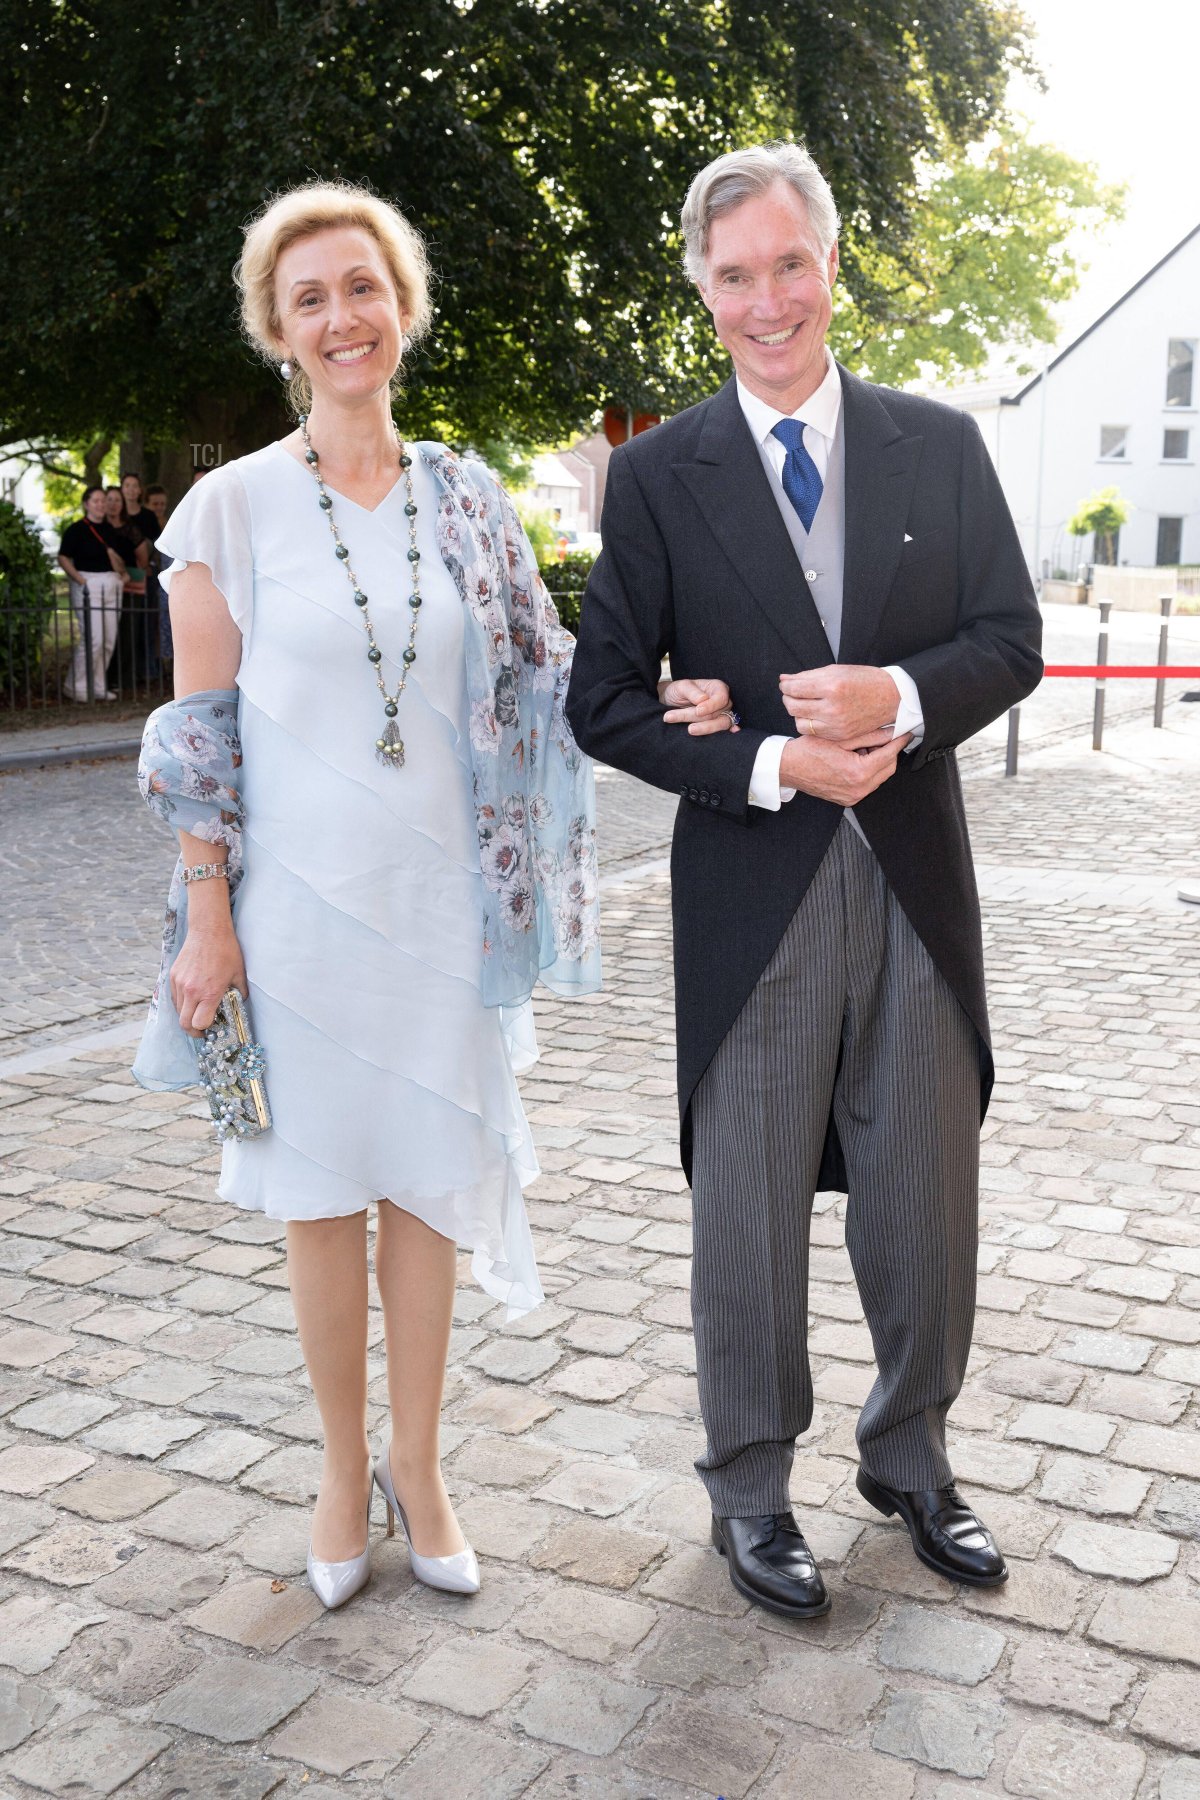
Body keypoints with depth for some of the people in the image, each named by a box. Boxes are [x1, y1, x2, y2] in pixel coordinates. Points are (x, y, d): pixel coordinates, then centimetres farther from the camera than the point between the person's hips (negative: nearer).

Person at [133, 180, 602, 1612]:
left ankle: (416, 1462, 28)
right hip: (299, 901, -2)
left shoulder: (468, 504, 5)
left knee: (429, 1179, 10)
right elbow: (199, 729, -3)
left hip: (442, 901, 2)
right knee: (321, 1186, 9)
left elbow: (535, 689, 10)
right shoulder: (231, 507, -3)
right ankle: (344, 1467, 28)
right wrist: (205, 920, -6)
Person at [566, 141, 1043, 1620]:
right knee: (748, 1214, 9)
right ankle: (750, 1492, 30)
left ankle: (909, 1459, 37)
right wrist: (772, 767, -15)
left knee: (928, 1203, 13)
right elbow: (602, 702, -4)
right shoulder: (656, 474, -1)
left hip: (915, 883, 2)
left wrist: (899, 695, -17)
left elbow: (1012, 641, 3)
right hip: (752, 898, -2)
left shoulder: (940, 445, 5)